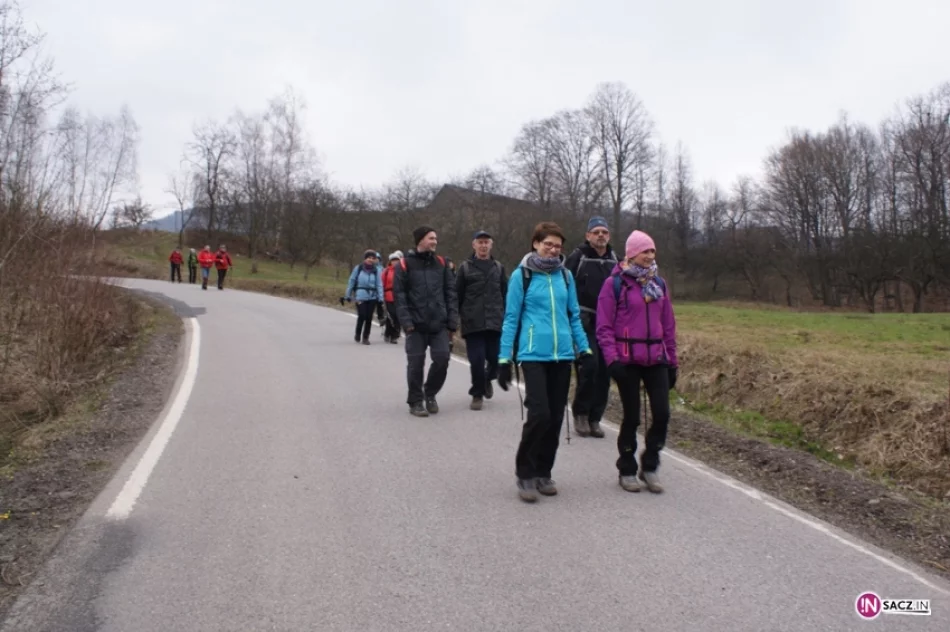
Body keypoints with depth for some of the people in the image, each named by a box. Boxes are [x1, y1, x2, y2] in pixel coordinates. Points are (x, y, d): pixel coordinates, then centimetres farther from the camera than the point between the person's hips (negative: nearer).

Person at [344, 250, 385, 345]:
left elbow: (379, 284, 2)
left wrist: (380, 298, -5)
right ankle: (358, 334, 15)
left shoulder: (376, 270, 3)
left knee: (369, 317, 4)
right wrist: (348, 295, 6)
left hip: (372, 297, 2)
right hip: (360, 296, -2)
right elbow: (351, 282, 4)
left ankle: (365, 337, 19)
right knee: (362, 315, -10)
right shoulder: (358, 268, -1)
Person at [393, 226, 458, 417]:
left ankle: (430, 394, 21)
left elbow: (451, 293, 8)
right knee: (416, 363, 2)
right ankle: (415, 401, 18)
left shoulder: (441, 263, 10)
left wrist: (452, 322, 1)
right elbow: (399, 295, -5)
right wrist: (406, 322, -14)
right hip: (416, 325, -3)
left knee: (442, 359, -3)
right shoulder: (405, 264, -1)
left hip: (439, 324, 3)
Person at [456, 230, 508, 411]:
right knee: (477, 360, -5)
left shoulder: (498, 267, 11)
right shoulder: (465, 267, 4)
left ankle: (488, 379, 35)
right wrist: (455, 319, -1)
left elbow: (505, 295, 11)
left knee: (495, 358, 2)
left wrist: (506, 319, 6)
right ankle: (477, 394, 15)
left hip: (495, 323, 2)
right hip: (473, 323, -2)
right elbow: (457, 296, 4)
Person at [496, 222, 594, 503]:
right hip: (534, 355, -4)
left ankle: (543, 473, 22)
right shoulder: (521, 275, -1)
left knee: (555, 418, 7)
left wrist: (585, 349, 9)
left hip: (562, 355, 5)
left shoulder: (565, 275, 10)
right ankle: (525, 473, 4)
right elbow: (511, 318, -1)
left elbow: (574, 316, 16)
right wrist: (504, 358, -4)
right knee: (540, 414, -14)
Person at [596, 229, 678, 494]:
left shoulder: (658, 283, 11)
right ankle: (627, 470, 22)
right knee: (632, 417, 4)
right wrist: (612, 359, -16)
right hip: (628, 360, -4)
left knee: (662, 414, -1)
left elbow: (668, 325, 14)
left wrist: (672, 360, 13)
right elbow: (604, 326, -8)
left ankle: (650, 467, 19)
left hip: (656, 359, 4)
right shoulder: (615, 283, -5)